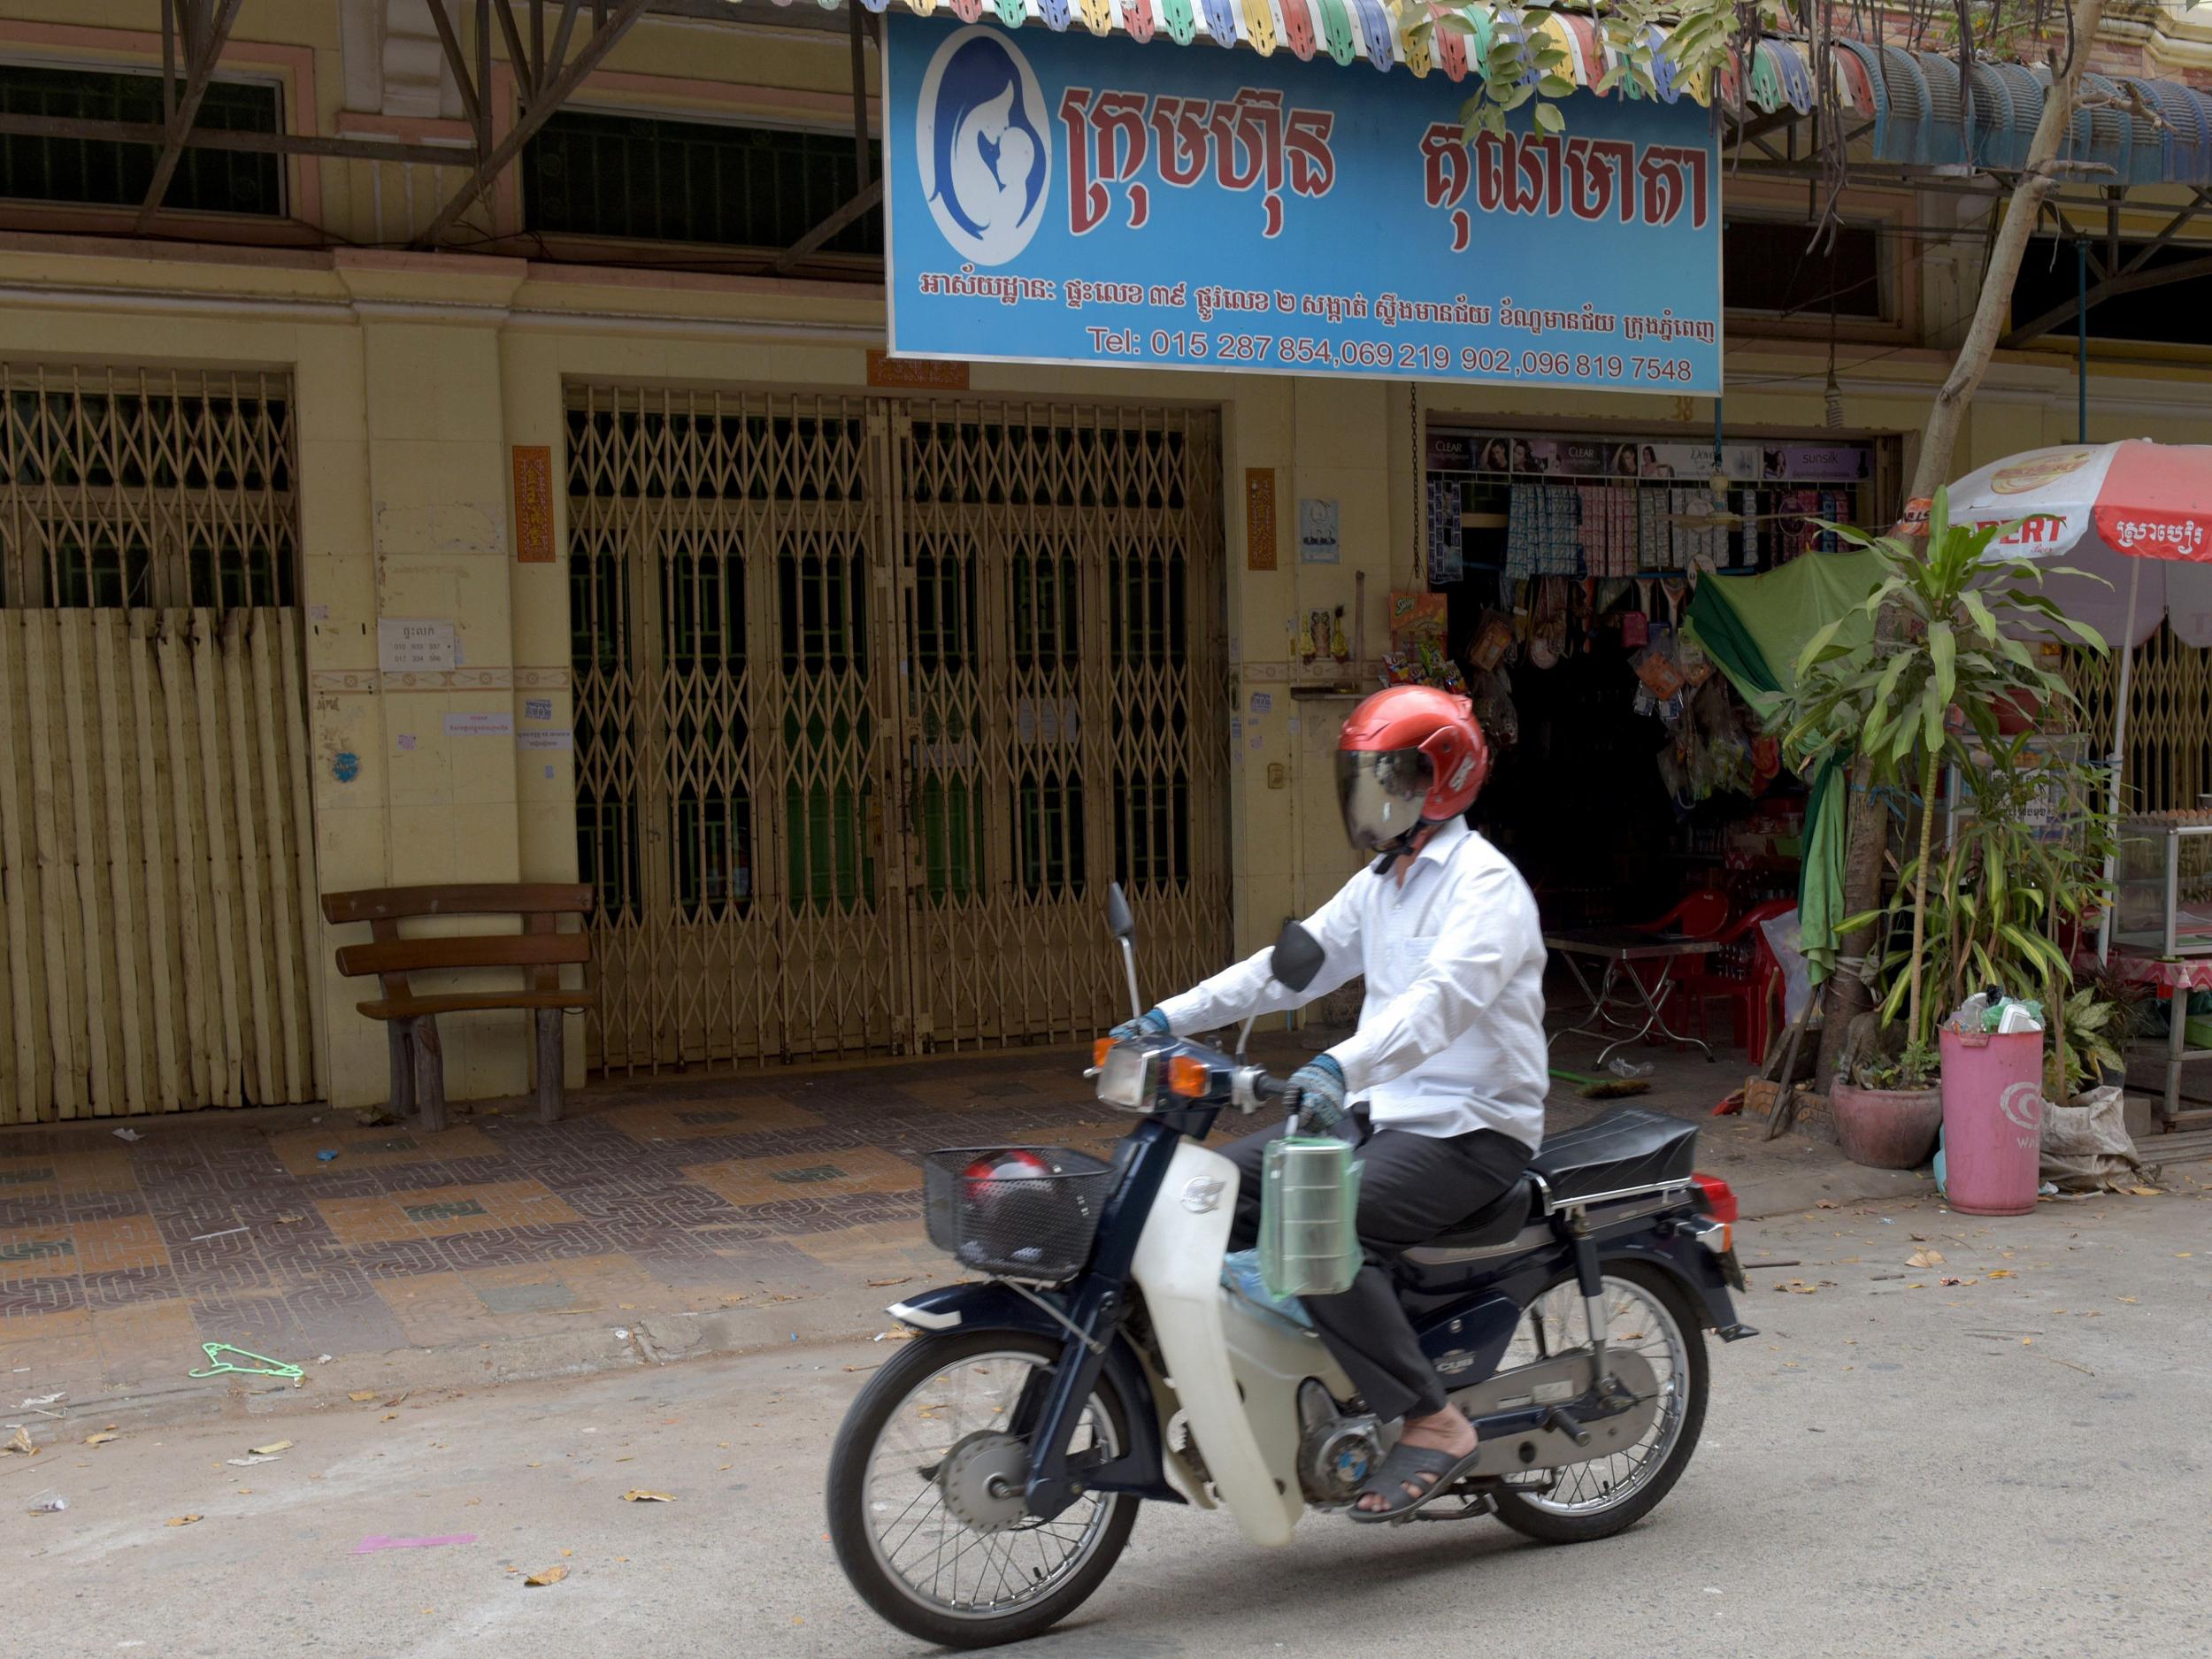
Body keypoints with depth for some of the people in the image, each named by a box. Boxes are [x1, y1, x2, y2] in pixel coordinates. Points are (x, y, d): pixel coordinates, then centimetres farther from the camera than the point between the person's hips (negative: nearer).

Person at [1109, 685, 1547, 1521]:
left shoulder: (1484, 883, -13)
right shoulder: (1381, 882, 16)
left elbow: (1444, 997, -31)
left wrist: (1342, 1064, -47)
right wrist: (1170, 1017, 6)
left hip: (1472, 1128, -9)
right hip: (1380, 1110, 9)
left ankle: (1434, 1426, -19)